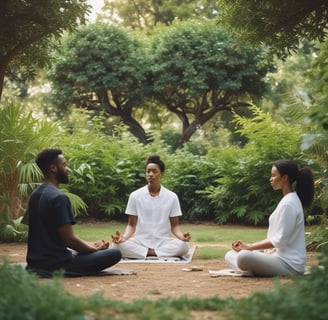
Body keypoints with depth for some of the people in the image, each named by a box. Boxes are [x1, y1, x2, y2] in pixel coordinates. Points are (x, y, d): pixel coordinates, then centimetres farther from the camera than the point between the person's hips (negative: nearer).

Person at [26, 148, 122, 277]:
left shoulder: (35, 195, 11)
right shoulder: (59, 197, -18)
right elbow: (69, 239, -20)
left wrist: (90, 246, 15)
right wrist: (95, 250, -2)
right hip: (55, 264, -9)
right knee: (115, 254, -10)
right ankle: (62, 272, -12)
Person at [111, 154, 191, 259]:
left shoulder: (172, 197, 3)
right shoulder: (135, 196, 3)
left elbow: (174, 226, 5)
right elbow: (131, 225, 4)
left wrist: (181, 235, -18)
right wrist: (124, 237, -18)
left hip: (163, 242, 0)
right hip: (141, 242, 0)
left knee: (183, 245, -32)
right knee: (118, 244, -31)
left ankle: (148, 253, -21)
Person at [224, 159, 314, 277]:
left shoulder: (288, 203, -15)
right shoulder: (288, 200, 15)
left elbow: (279, 241, -18)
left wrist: (249, 247, -11)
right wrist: (247, 245, 7)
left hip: (289, 264, -10)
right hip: (280, 255, 10)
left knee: (244, 256, -34)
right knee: (230, 255, 8)